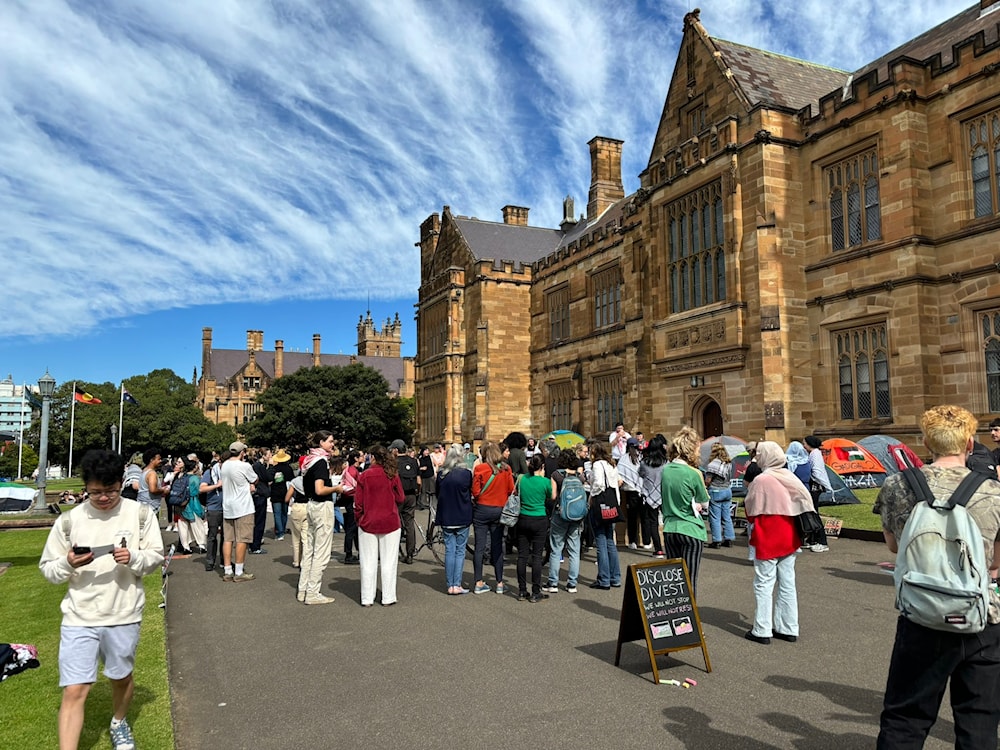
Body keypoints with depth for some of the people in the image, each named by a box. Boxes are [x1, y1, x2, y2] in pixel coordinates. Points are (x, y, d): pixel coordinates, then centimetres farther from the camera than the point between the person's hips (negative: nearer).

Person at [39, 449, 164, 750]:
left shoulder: (140, 513, -6)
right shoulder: (69, 520, -6)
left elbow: (156, 557, -1)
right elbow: (48, 569, 1)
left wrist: (134, 558, -22)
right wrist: (68, 563, -21)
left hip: (124, 614, 1)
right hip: (79, 617, -1)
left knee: (121, 677, 21)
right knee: (74, 691, -5)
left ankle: (119, 723, 48)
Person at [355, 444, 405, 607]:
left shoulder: (364, 476, -6)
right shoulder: (392, 475, -4)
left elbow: (358, 502, -4)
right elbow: (400, 498, 1)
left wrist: (359, 519, 10)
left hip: (368, 523, 0)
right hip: (390, 523, 0)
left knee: (368, 562, 7)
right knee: (388, 561, 7)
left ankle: (367, 598, 12)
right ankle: (388, 598, 10)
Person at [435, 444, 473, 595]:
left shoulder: (441, 474, -3)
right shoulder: (466, 473, -13)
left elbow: (438, 494, 9)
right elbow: (471, 492, 1)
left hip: (446, 518, 3)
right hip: (462, 518, -3)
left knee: (449, 551, 8)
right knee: (460, 551, 5)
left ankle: (450, 585, 11)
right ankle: (457, 585, 4)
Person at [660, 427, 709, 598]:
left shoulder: (664, 470, 1)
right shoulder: (693, 474, -15)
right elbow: (705, 504, -1)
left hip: (669, 529, 6)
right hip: (690, 531, -5)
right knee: (690, 580, 1)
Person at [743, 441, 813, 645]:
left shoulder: (761, 480, -17)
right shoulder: (791, 478, 2)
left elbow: (751, 511, -10)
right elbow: (805, 503, 10)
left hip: (767, 541, -6)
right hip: (789, 539, 7)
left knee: (764, 584, 1)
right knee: (787, 584, 13)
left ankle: (762, 631, 3)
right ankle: (788, 629, 20)